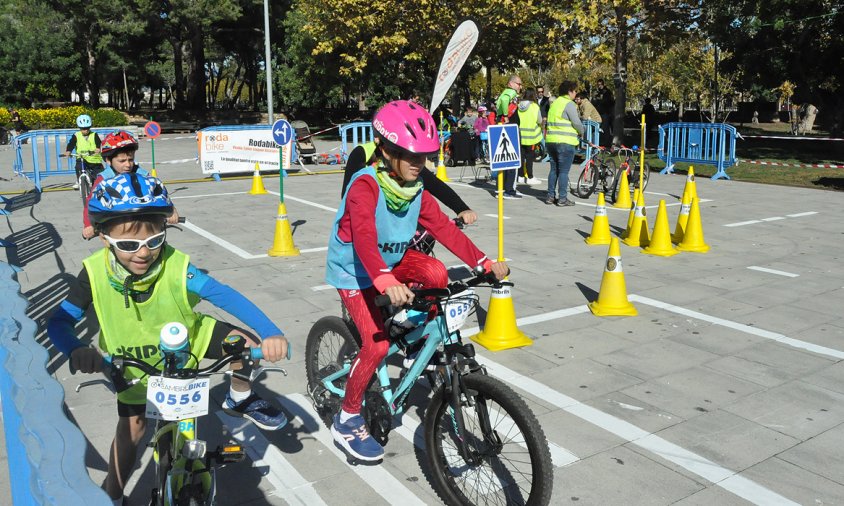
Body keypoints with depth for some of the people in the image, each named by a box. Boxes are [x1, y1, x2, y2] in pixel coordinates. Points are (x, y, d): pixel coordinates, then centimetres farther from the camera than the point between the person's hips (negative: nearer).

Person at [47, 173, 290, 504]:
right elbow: (60, 320, -24)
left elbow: (223, 295, -43)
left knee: (249, 347, -21)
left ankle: (239, 397, 11)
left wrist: (269, 332, -56)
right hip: (135, 362, 1)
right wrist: (75, 350, -47)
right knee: (132, 428, 7)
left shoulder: (175, 266, -34)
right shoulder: (95, 274, -28)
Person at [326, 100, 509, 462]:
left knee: (437, 274, -23)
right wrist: (387, 283, -61)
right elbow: (364, 239, -44)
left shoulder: (416, 189, -7)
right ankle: (347, 421, 3)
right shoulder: (365, 185, -29)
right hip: (354, 271, -6)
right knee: (378, 344, -19)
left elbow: (443, 228, -12)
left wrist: (484, 262, -23)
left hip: (392, 261, 6)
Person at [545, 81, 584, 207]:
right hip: (565, 142, -8)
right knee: (563, 171, -3)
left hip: (551, 140, 8)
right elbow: (576, 122, -13)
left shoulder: (554, 103, 16)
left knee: (554, 169, 13)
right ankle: (562, 199, -2)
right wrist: (581, 132, 7)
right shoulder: (569, 104, -9)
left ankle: (551, 196, 14)